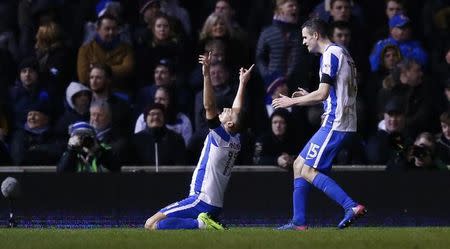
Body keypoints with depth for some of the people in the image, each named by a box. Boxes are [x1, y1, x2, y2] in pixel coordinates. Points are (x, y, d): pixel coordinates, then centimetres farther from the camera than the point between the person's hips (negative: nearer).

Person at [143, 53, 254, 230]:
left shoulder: (221, 136, -10)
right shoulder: (235, 141, 11)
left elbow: (209, 106, -20)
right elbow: (238, 110, 26)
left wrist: (206, 75, -25)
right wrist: (242, 83, 35)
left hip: (201, 201, -9)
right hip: (215, 206, 9)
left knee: (151, 225, -18)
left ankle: (201, 224, -22)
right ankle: (203, 223, 6)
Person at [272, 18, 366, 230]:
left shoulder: (330, 55, -12)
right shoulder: (340, 53, 20)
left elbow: (322, 94, -19)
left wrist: (293, 101, -8)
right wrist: (308, 97, 19)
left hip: (334, 123, -10)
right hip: (338, 123, 10)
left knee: (308, 171, -11)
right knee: (299, 164, 12)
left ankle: (352, 206, -18)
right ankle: (299, 222, 10)